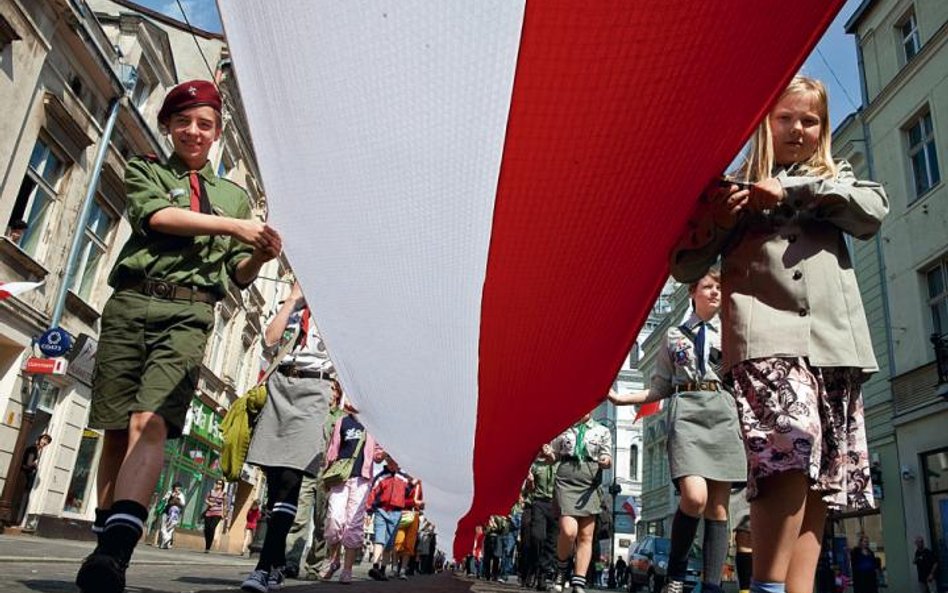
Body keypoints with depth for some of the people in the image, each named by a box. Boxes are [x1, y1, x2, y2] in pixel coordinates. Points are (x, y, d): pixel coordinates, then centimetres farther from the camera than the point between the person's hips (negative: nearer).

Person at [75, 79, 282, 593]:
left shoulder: (235, 195, 23)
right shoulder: (143, 171, 20)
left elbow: (238, 276, 18)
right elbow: (157, 215, -4)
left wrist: (259, 256, -4)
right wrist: (234, 226, -12)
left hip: (188, 315, -1)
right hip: (129, 304, 1)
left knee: (150, 422, -20)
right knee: (114, 430, 0)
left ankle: (115, 550, -33)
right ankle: (106, 537, 11)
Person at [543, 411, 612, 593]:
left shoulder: (602, 431, 12)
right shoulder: (563, 429, 13)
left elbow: (608, 461, 7)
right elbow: (553, 457, 18)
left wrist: (606, 461, -17)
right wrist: (548, 454, -6)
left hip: (590, 484, 1)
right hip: (566, 481, -1)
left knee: (586, 537, -3)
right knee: (568, 531, -17)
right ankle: (561, 568, 9)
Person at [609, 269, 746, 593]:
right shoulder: (674, 335, 17)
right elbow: (661, 388, 15)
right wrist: (621, 398, 5)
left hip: (724, 414, 2)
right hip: (686, 411, -2)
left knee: (718, 507, -4)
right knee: (694, 497, -21)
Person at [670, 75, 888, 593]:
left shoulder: (834, 179, 26)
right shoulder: (737, 188, 18)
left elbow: (874, 210, 3)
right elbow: (685, 267, 12)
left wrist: (794, 192, -6)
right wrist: (720, 219, -5)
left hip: (835, 337, 4)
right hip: (766, 333, -4)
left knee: (824, 472, -3)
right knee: (794, 440, -25)